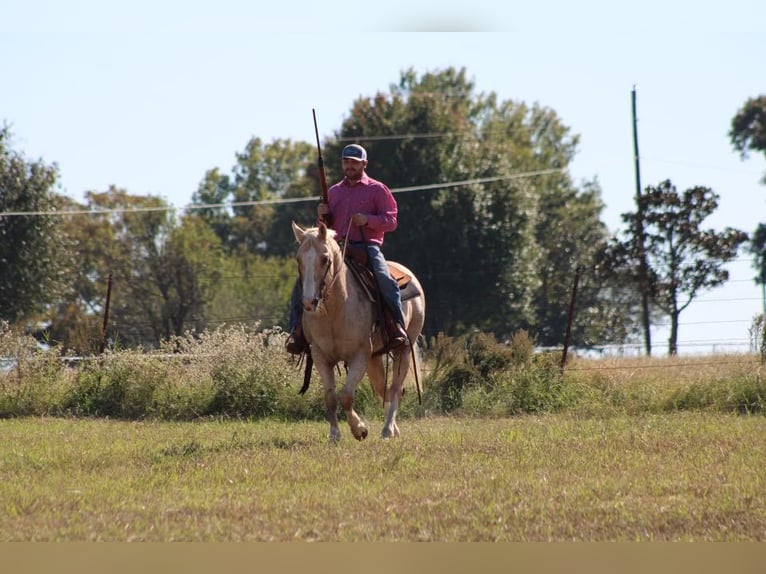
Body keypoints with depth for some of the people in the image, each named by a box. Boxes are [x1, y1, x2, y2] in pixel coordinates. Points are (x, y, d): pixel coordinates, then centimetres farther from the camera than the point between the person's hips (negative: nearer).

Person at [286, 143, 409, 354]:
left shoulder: (378, 190, 8)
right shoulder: (334, 192, 22)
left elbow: (391, 221, 0)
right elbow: (327, 226, 28)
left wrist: (368, 220, -16)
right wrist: (322, 216, 4)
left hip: (367, 246, -4)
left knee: (385, 279, -32)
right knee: (303, 281, -13)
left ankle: (397, 326, -26)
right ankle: (298, 329, -10)